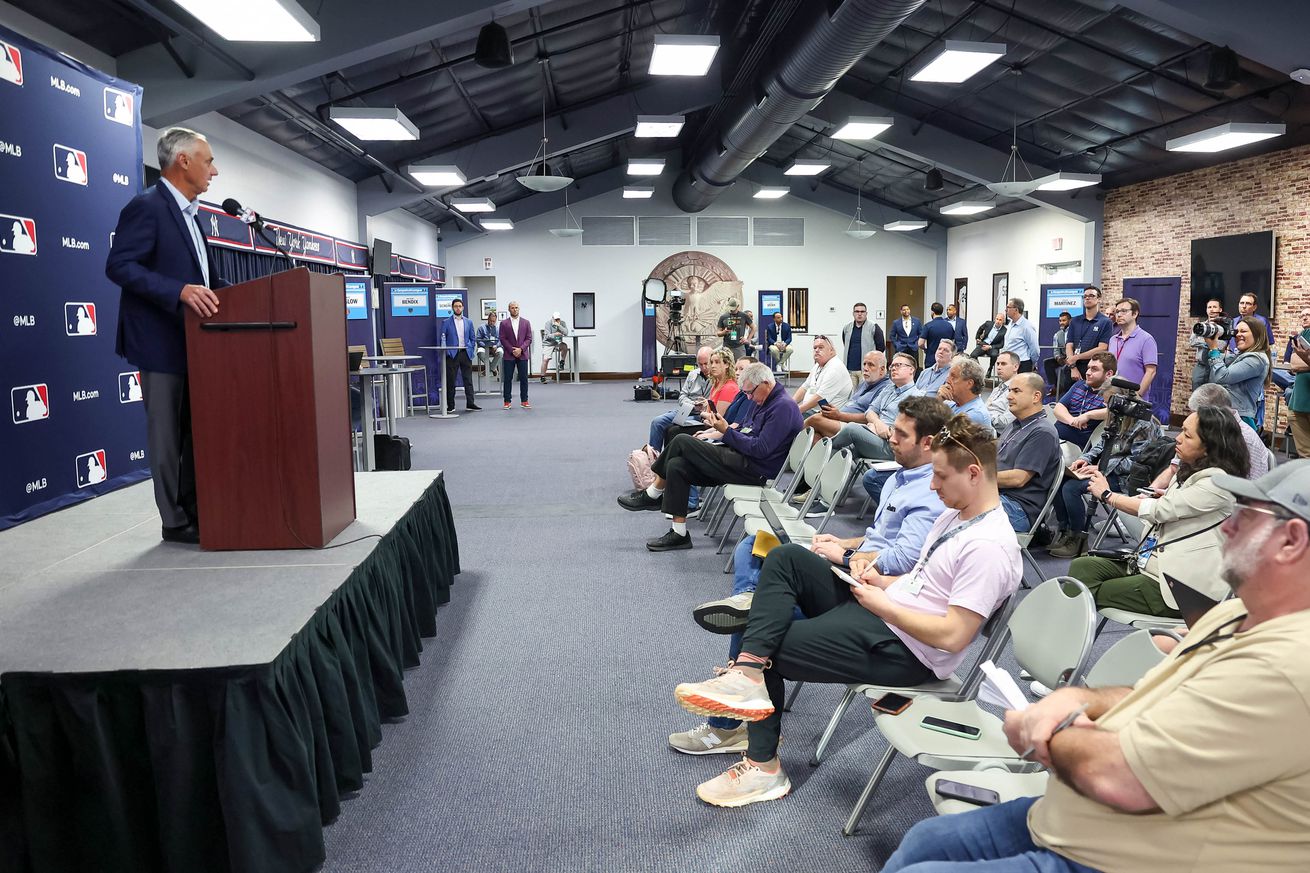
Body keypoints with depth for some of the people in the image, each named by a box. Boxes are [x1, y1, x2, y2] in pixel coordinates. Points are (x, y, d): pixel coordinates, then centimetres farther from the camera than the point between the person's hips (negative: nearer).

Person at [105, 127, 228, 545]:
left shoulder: (188, 213, 17)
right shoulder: (146, 206, -11)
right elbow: (119, 265, -20)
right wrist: (181, 291, -31)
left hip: (191, 339, 9)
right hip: (161, 342, -9)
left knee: (196, 429, 13)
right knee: (167, 432, -2)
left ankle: (195, 511, 22)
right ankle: (175, 522, 6)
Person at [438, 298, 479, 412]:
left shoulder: (468, 322, 12)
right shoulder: (446, 322, 4)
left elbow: (473, 339, 14)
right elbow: (443, 339, 1)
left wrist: (472, 351, 4)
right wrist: (446, 351, -10)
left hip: (466, 353, 2)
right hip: (452, 354, -2)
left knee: (468, 379, 1)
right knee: (450, 380, 1)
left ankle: (470, 403, 5)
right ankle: (450, 405, 7)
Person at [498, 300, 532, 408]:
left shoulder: (526, 322, 8)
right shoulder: (504, 323, 4)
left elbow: (529, 338, 4)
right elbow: (502, 339, -1)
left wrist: (520, 349, -10)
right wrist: (512, 350, -10)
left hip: (522, 354, 1)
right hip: (509, 355, -1)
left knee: (524, 379, 1)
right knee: (508, 379, 1)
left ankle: (524, 401, 8)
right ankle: (507, 401, 6)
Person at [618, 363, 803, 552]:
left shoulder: (783, 407, -14)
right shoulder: (765, 401, 17)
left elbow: (761, 449, -20)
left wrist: (727, 431, -14)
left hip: (754, 469, -10)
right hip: (741, 460, 10)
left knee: (682, 441, -13)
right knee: (676, 465, -5)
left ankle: (651, 495, 6)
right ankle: (679, 534, -3)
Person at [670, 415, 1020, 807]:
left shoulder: (990, 547, -22)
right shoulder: (956, 514, 9)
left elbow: (952, 637, -26)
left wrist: (881, 603, -17)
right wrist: (881, 580, 2)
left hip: (901, 650, -10)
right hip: (877, 608, 10)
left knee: (771, 647, -6)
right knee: (784, 558, -3)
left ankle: (764, 769, 9)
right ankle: (747, 674, -16)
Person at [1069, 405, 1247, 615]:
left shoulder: (1216, 482, -16)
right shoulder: (1189, 471, 13)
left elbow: (1160, 510, -15)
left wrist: (1107, 495, -4)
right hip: (1150, 563, 9)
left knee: (1088, 596, -16)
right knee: (1082, 567, -11)